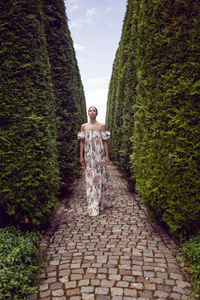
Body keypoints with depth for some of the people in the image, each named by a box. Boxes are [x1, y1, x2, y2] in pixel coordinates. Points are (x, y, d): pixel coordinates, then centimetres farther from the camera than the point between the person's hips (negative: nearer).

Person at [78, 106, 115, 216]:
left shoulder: (102, 126, 5)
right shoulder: (83, 126, 7)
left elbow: (105, 142, 3)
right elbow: (82, 142, 6)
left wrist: (107, 155, -2)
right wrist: (81, 156, 1)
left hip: (100, 155, -1)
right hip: (88, 156, 1)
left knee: (101, 177, 2)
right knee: (90, 178, 2)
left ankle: (104, 202, 20)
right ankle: (93, 206, 11)